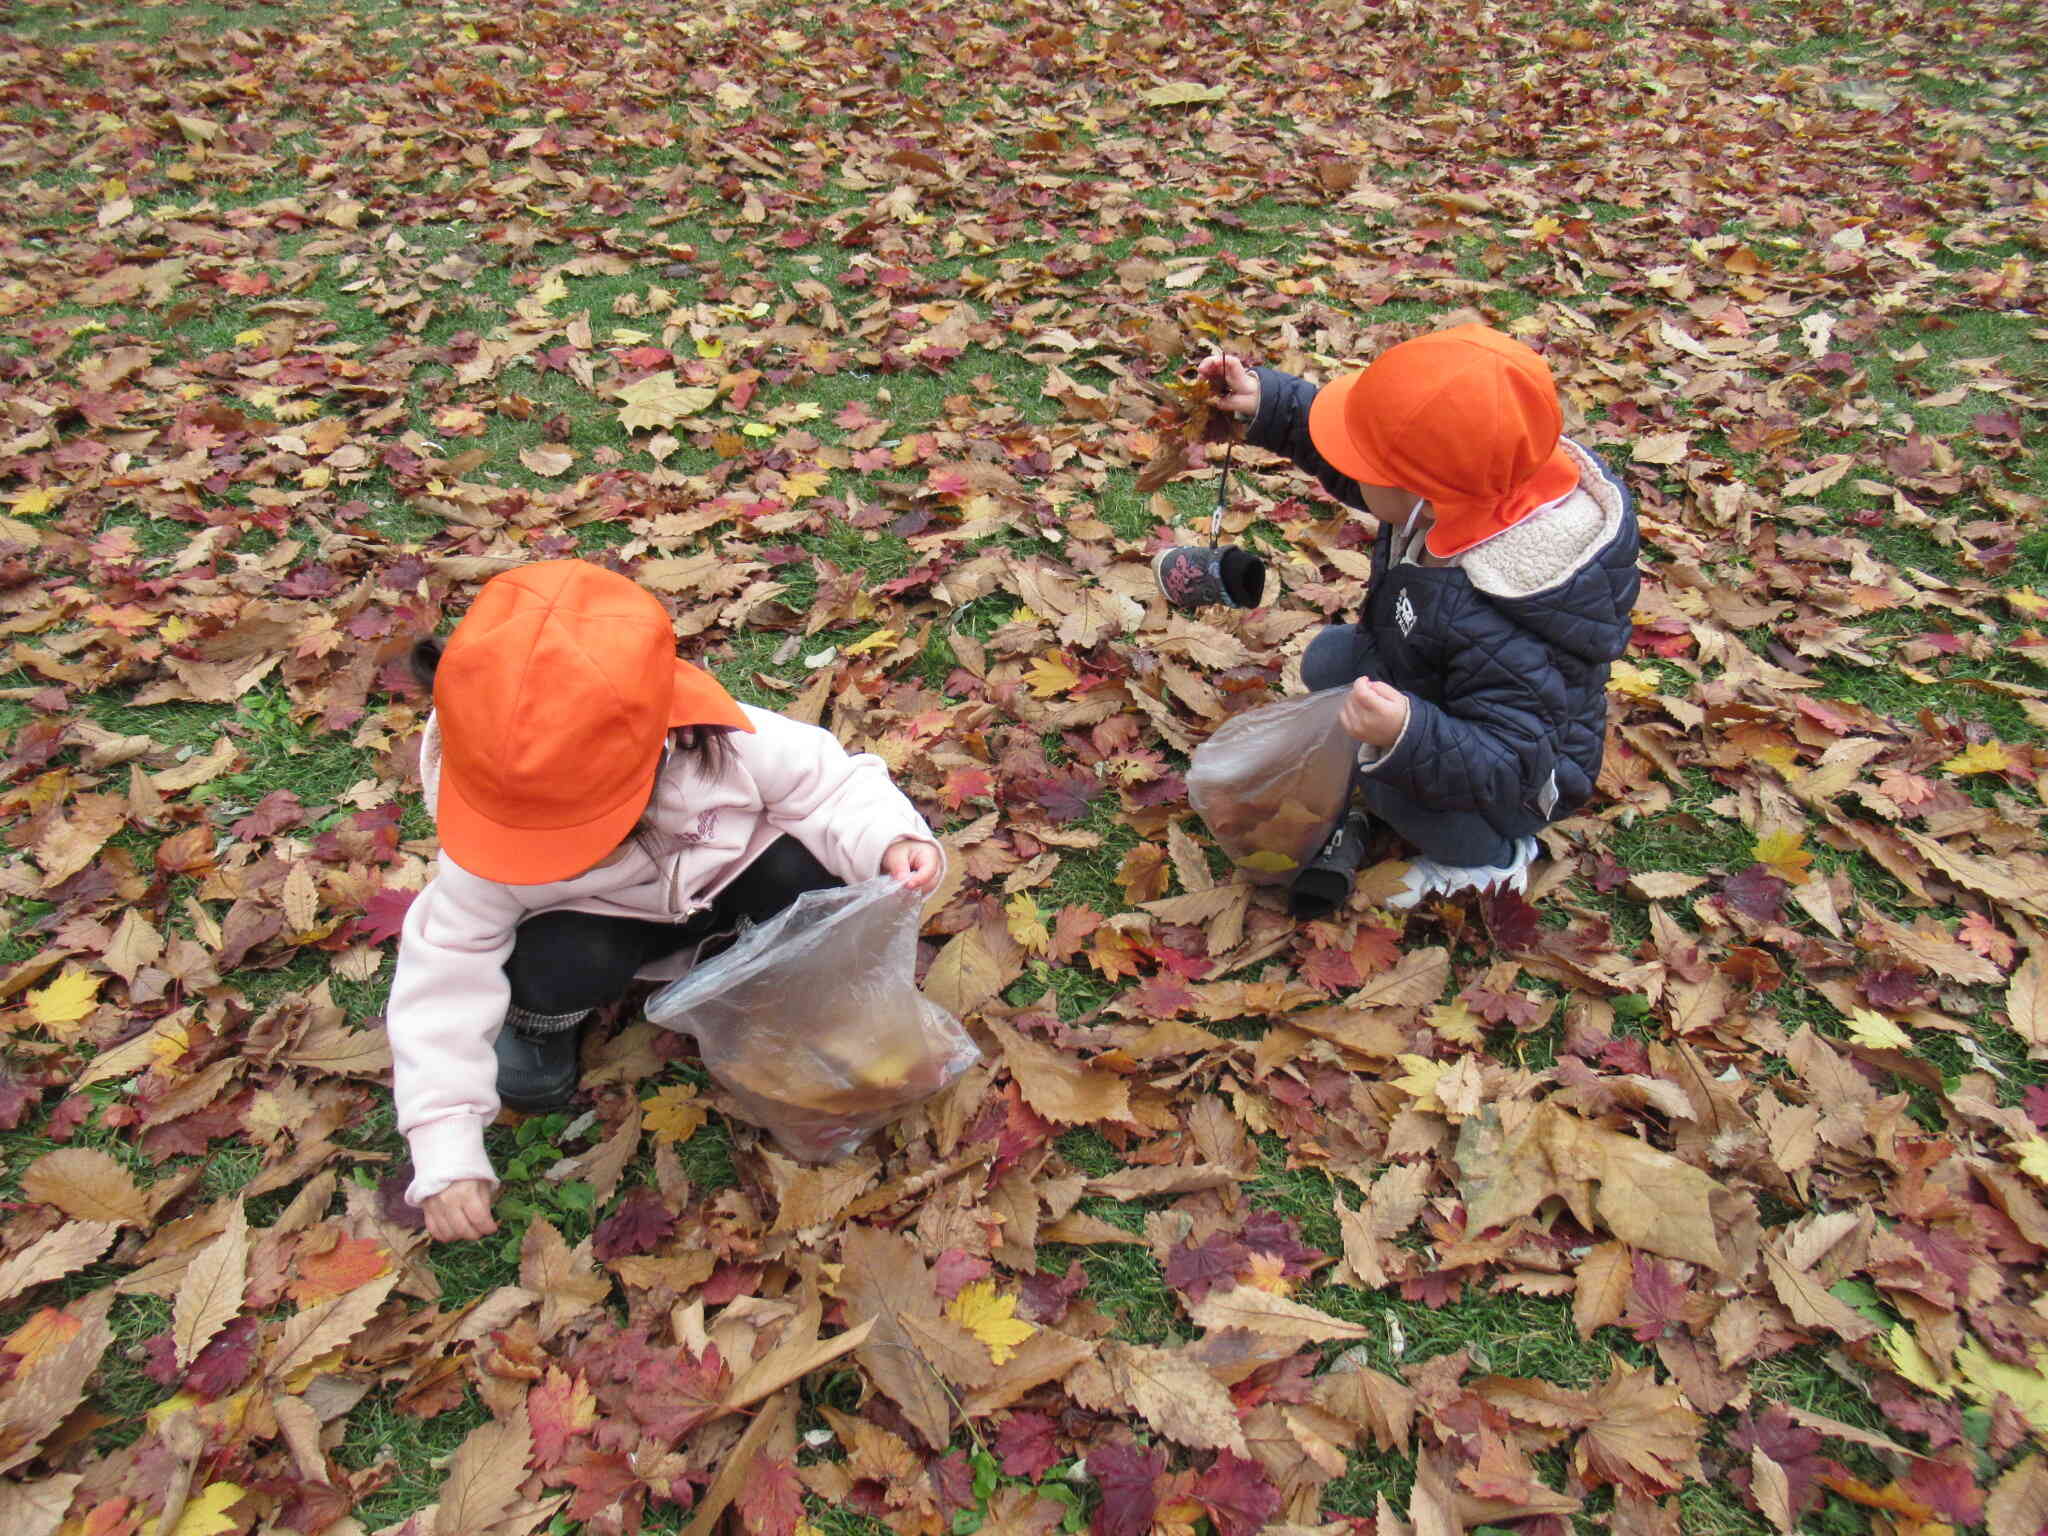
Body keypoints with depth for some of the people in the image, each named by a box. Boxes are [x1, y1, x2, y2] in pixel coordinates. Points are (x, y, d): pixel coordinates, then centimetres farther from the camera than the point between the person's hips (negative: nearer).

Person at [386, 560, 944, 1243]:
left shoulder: (726, 745, -32)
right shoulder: (484, 855, -30)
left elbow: (828, 784, -19)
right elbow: (445, 976, -24)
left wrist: (892, 839, -40)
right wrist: (446, 1154, -28)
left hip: (725, 874, 1)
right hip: (603, 918, 0)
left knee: (805, 869, -30)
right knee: (561, 967, -33)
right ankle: (535, 1021, 5)